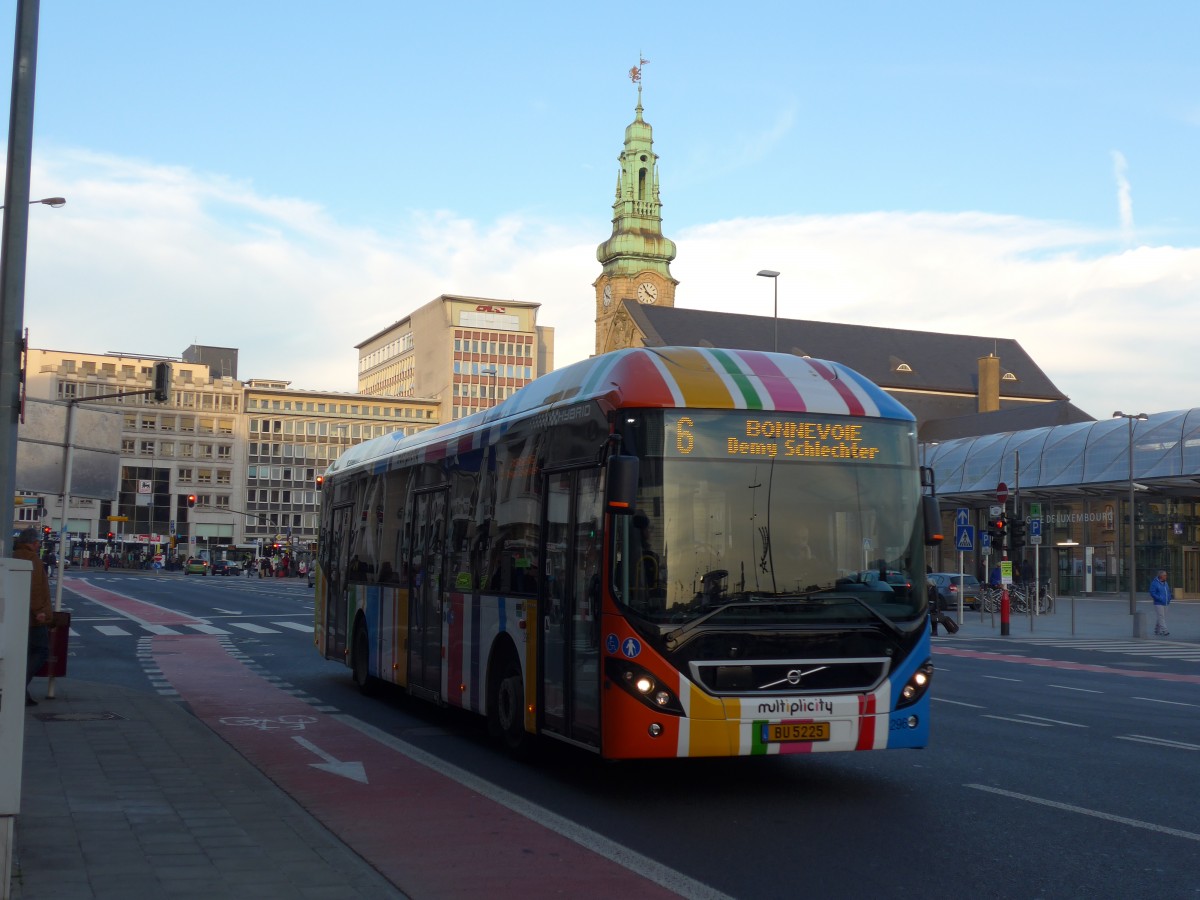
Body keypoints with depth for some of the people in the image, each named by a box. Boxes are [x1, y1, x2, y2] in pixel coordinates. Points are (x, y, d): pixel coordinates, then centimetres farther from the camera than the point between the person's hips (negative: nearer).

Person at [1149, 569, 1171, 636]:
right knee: (1161, 617, -13)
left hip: (1165, 604, 8)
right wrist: (1160, 599, -20)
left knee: (1161, 618, 9)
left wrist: (1169, 599, 7)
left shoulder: (1165, 583, 14)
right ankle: (1164, 630, -18)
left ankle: (1157, 630, 16)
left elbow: (1168, 592, 23)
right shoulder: (1155, 583, -10)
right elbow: (1152, 593, -15)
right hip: (1158, 604, -8)